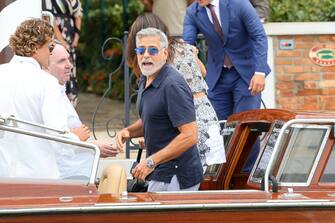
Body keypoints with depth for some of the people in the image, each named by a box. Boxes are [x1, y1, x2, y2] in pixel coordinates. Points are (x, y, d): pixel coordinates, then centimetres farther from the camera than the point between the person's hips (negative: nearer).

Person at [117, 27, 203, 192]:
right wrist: (128, 131, 6)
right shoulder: (145, 81, 12)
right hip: (163, 173, 10)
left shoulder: (173, 86, -19)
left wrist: (152, 161, -23)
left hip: (176, 177, -10)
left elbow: (190, 136, -24)